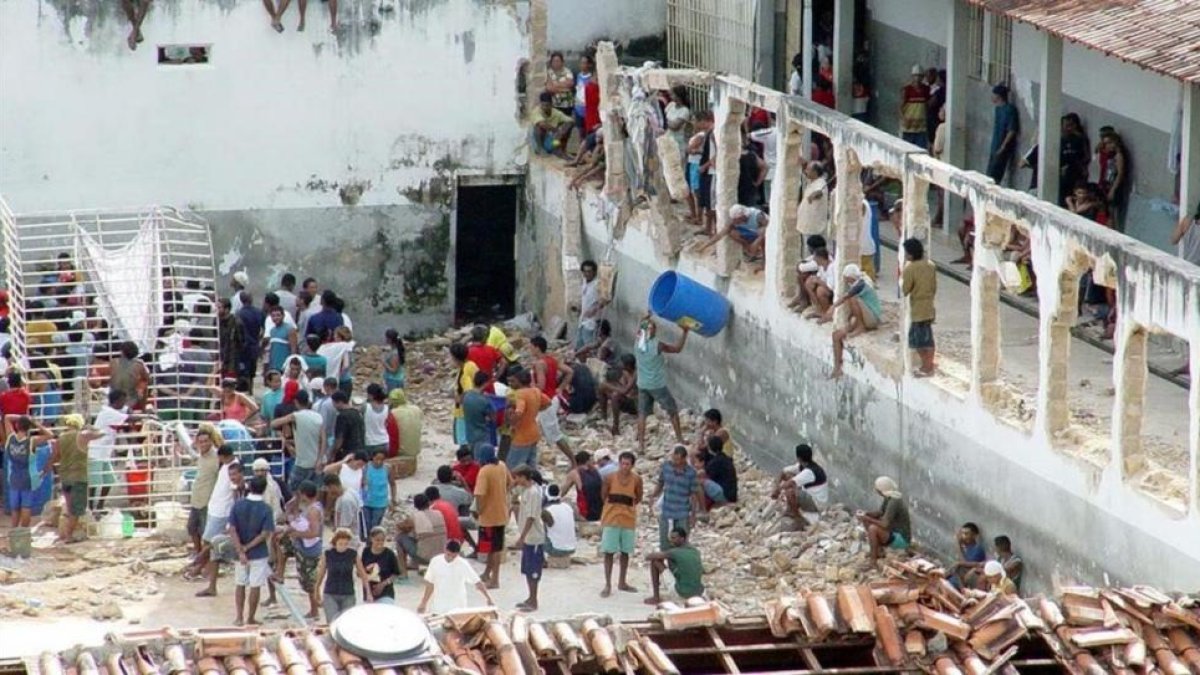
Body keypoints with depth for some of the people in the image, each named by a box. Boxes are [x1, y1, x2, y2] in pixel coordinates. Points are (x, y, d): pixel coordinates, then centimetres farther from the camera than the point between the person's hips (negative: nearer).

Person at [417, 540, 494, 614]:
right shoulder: (435, 562, -3)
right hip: (438, 609, 2)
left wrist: (489, 599, -12)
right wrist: (424, 603, 12)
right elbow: (430, 583, 7)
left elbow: (477, 582, -8)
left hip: (457, 609, -2)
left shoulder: (463, 565, -11)